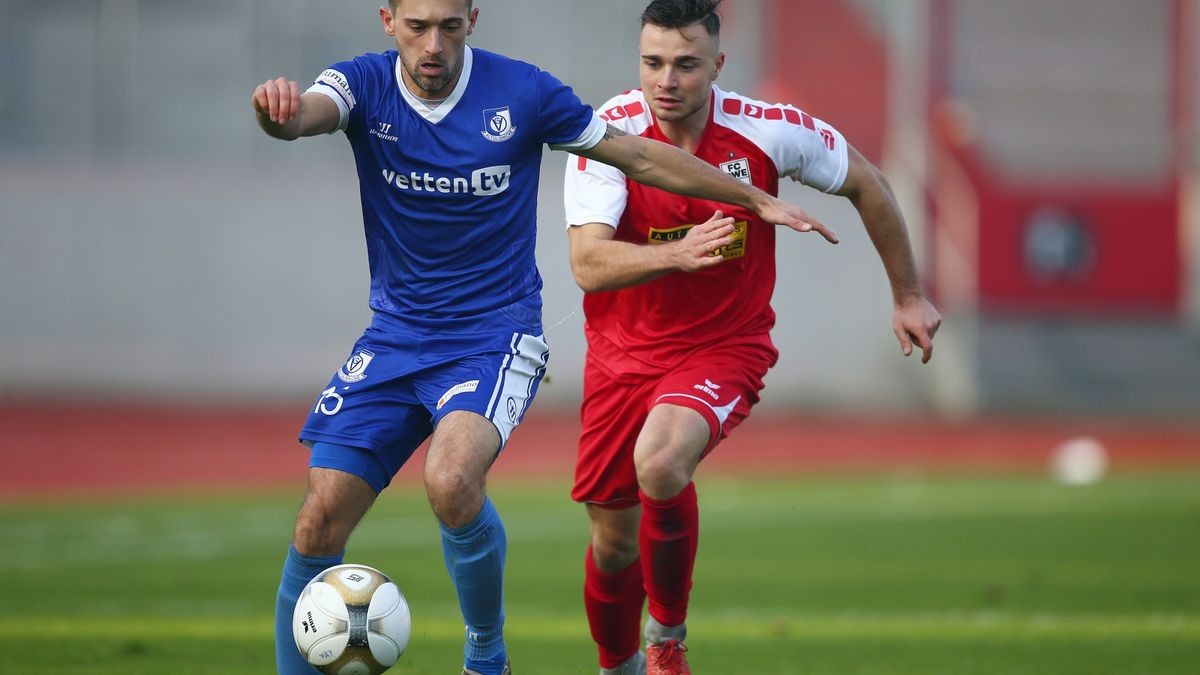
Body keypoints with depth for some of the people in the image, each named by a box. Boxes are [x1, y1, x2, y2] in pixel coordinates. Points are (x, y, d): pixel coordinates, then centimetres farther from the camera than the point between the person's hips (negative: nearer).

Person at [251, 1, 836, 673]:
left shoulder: (522, 92, -10)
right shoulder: (366, 86, -7)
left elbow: (641, 157, 2)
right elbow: (306, 112, -30)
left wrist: (757, 199, 6)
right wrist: (280, 109, -55)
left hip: (496, 336, -3)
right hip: (395, 336, 3)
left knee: (451, 481, -30)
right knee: (320, 524, -7)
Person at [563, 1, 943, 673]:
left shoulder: (770, 131, -14)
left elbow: (867, 185, 5)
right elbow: (589, 264, -27)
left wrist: (909, 296, 12)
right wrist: (677, 254, -46)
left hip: (725, 348, -2)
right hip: (624, 353, 2)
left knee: (660, 464, -31)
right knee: (612, 542, 6)